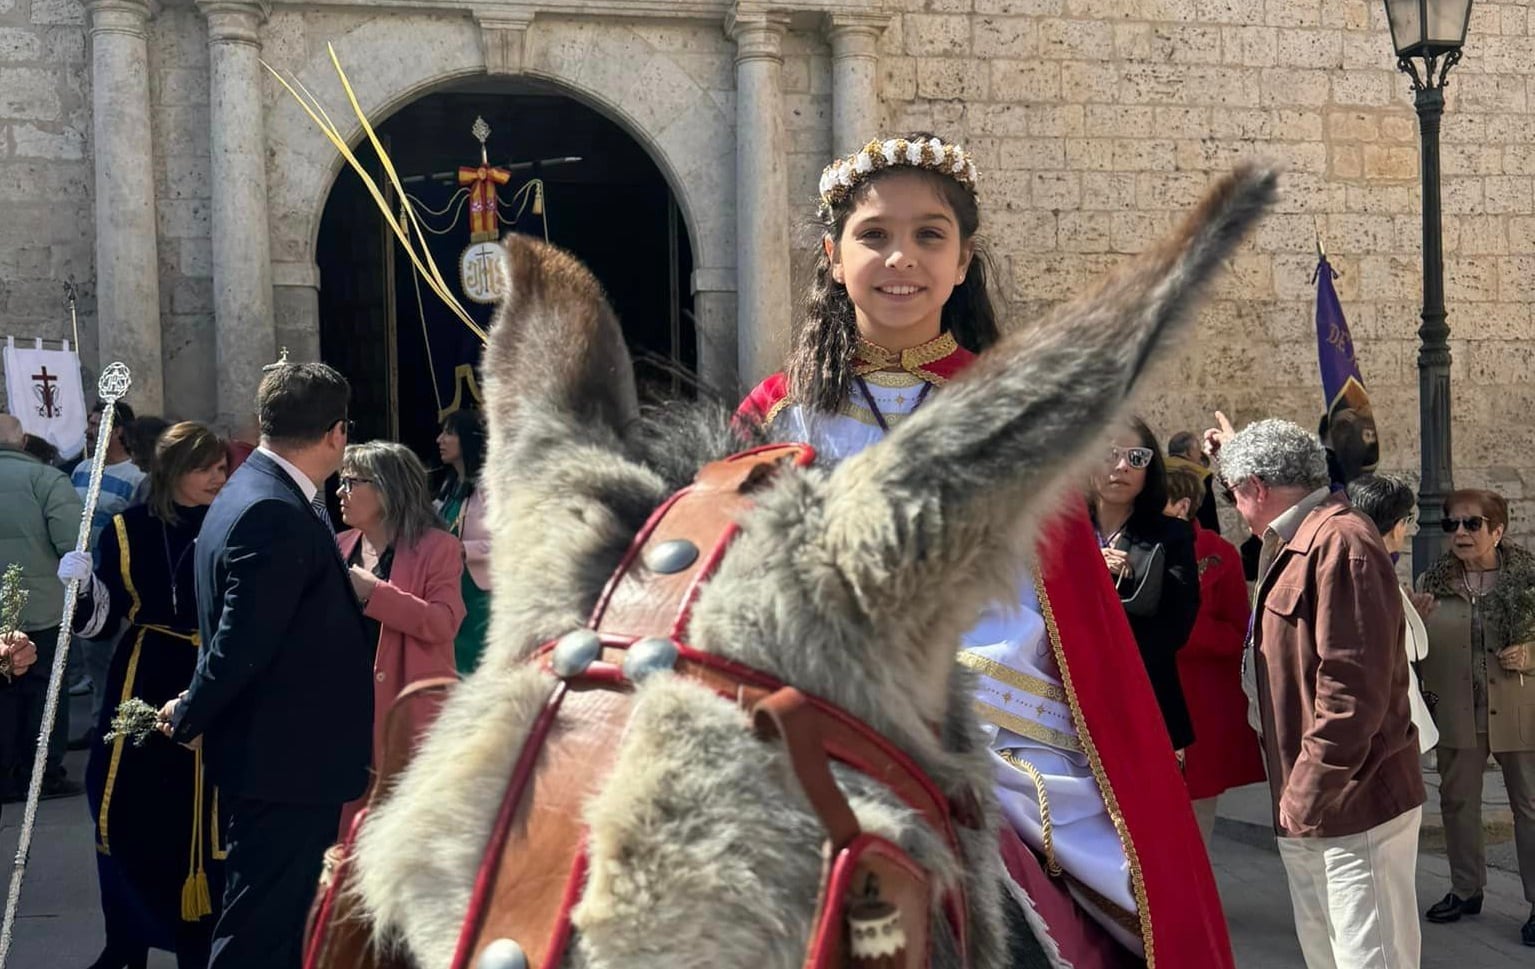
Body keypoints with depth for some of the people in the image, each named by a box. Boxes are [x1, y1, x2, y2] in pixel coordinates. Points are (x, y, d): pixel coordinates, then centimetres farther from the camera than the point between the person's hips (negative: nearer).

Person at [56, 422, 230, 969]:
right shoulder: (130, 529, 0)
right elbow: (101, 622, 1)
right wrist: (81, 589, -16)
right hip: (146, 684, 1)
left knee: (204, 816, 2)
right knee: (130, 812, 3)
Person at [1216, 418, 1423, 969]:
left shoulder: (1341, 542, -17)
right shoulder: (1297, 545, 16)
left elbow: (1353, 685, -23)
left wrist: (1308, 791, -20)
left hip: (1353, 803, -11)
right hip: (1307, 804, 11)